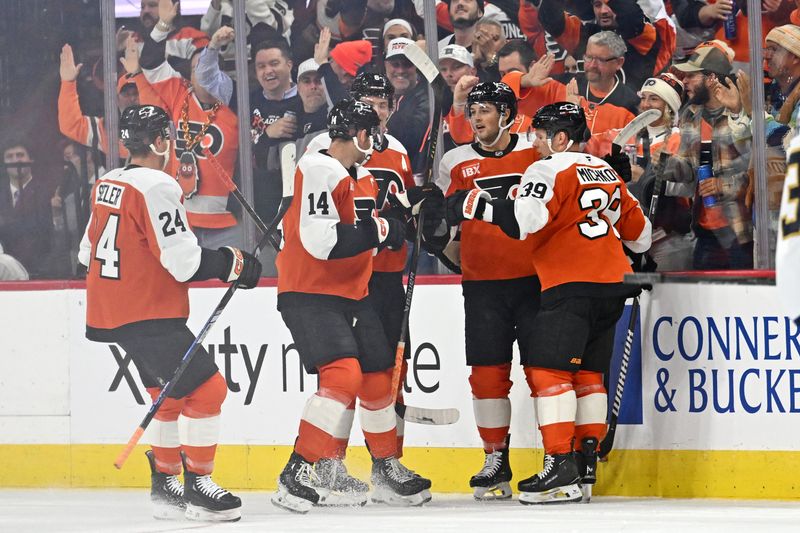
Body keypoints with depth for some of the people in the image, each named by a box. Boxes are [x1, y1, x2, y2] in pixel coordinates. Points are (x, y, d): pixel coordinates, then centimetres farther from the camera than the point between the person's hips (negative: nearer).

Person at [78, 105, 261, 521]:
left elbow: (89, 251, 19)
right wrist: (233, 263, -9)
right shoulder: (156, 187, -18)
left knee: (170, 393, 22)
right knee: (206, 389, -7)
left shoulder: (107, 185, 10)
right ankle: (197, 487, -6)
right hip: (148, 315, -10)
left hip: (110, 311, 10)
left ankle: (165, 485, 26)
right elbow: (184, 262, -22)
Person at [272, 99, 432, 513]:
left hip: (350, 294, 10)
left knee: (378, 377, 14)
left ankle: (387, 469, 29)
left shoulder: (362, 177, 13)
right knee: (343, 374, -23)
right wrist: (378, 231, -21)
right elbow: (320, 241, -27)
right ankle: (298, 475, -23)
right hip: (309, 293, -10)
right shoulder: (319, 171, -18)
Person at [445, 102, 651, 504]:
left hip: (571, 286, -9)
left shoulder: (549, 170, -7)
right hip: (613, 285, 9)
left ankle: (561, 466, -18)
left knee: (546, 368, -10)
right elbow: (637, 229, 26)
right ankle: (587, 459, 16)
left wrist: (477, 205, -14)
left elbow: (524, 219, -23)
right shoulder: (607, 173, 18)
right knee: (587, 370, 16)